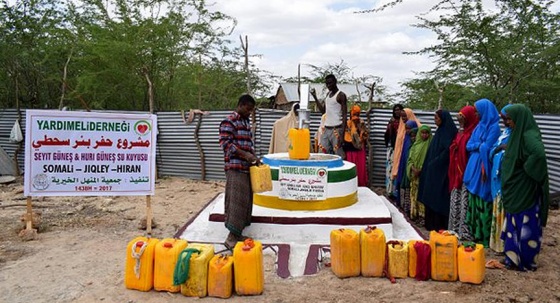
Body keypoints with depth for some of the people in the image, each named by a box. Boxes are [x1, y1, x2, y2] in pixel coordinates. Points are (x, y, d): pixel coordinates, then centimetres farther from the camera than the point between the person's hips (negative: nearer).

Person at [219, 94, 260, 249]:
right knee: (236, 200, -11)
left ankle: (238, 234, 19)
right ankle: (232, 237, -8)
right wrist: (245, 155, -22)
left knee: (246, 200, 10)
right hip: (235, 167, -9)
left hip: (246, 167, 9)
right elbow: (225, 143, -17)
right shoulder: (229, 121, -9)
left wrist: (253, 157, 11)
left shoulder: (247, 122, 19)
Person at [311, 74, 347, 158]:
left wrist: (342, 134, -19)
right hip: (326, 129, 8)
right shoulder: (328, 94, 18)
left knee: (338, 155, -9)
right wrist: (315, 97, 15)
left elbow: (344, 115, -10)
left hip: (336, 129, -7)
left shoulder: (341, 95, -5)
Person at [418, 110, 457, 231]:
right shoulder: (439, 131, 16)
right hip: (432, 171, 9)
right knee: (431, 198, 10)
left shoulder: (448, 132, -10)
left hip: (441, 171, -9)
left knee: (438, 198, -5)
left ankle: (439, 225, 2)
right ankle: (431, 224, 16)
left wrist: (434, 163, -16)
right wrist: (428, 167, 11)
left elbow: (448, 151, -20)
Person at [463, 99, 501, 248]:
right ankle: (475, 234, 21)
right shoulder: (479, 126, 14)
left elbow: (486, 148, -16)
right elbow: (468, 146, 8)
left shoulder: (494, 127, -10)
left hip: (483, 169, -8)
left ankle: (485, 237, 5)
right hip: (474, 168, 8)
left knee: (483, 203, -3)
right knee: (474, 202, 12)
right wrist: (480, 145, -7)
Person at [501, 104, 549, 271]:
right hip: (515, 191, 10)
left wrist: (527, 169, -25)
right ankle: (514, 257, 26)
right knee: (515, 224, 15)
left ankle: (526, 261, 14)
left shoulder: (529, 135, -19)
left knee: (526, 225, 3)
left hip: (525, 191, -10)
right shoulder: (519, 134, 10)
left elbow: (539, 154, -37)